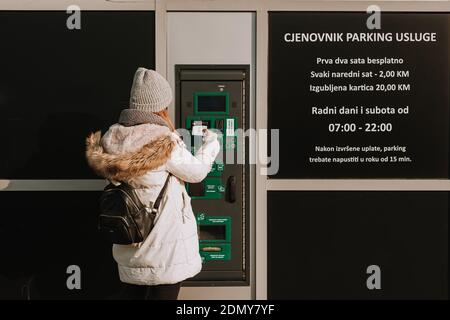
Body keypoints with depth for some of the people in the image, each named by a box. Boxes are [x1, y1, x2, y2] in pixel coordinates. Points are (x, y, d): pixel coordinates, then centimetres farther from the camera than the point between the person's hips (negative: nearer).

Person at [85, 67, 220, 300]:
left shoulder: (111, 139, -3)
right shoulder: (165, 143, -21)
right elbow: (196, 172, -7)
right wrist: (211, 142, 11)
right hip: (164, 248, -6)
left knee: (132, 293, 19)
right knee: (161, 293, 10)